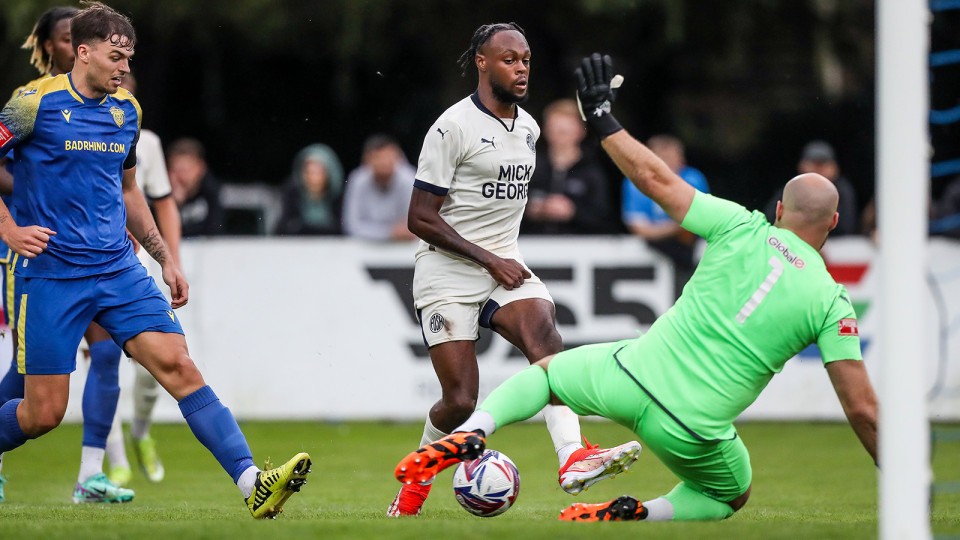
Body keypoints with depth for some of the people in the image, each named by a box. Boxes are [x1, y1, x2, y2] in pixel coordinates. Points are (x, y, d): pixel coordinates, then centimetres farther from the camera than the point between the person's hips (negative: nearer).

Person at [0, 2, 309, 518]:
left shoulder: (126, 110, 11)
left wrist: (165, 258, 20)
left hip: (119, 270, 5)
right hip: (50, 274, -5)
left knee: (178, 364, -12)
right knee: (42, 413, -3)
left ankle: (251, 482, -20)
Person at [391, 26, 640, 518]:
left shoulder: (528, 129, 12)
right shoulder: (453, 127, -11)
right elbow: (420, 219, -12)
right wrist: (490, 260, -15)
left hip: (504, 266, 5)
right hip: (447, 273, -5)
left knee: (545, 334, -26)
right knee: (460, 400, -10)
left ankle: (573, 459, -43)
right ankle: (417, 481, 20)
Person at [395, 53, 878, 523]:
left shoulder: (743, 229, -2)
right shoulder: (833, 302, -4)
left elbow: (654, 179, 1)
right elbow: (860, 407, -6)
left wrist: (602, 117, 15)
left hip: (633, 375, 1)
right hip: (692, 430, -1)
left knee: (544, 371, 30)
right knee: (732, 497, 31)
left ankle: (472, 432, 0)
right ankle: (634, 516, 3)